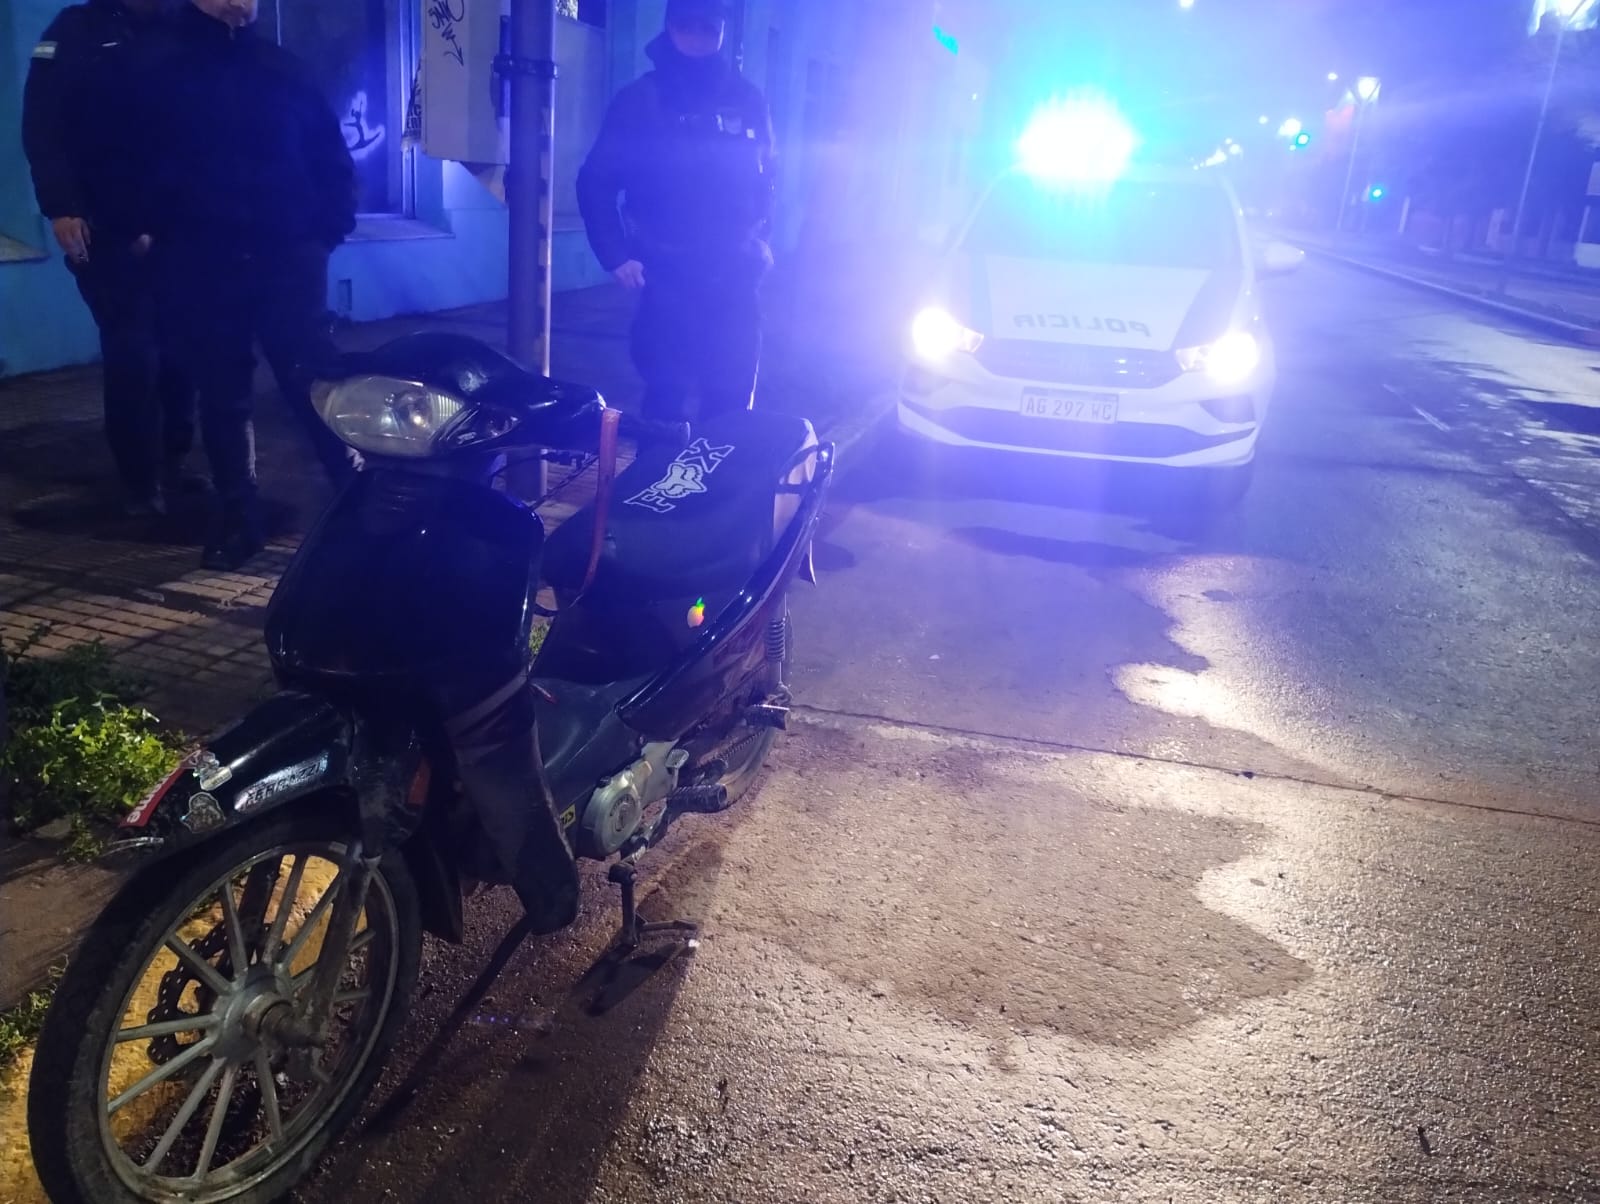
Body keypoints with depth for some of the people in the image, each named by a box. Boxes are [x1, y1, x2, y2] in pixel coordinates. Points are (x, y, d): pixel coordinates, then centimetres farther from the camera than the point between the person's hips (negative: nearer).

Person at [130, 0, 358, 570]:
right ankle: (237, 516, 15)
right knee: (222, 396, 6)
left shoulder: (280, 67, 11)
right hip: (200, 262, 1)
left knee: (313, 382, -11)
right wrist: (155, 227, -3)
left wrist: (328, 226, 0)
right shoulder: (162, 70, 8)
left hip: (287, 254, 0)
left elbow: (330, 152, 11)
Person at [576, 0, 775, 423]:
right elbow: (596, 181, 4)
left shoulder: (747, 100, 8)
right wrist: (615, 255, -4)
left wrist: (757, 239, 8)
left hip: (735, 276, 2)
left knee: (732, 400, 3)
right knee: (665, 394, -1)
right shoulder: (639, 101, 2)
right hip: (668, 276, -2)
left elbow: (764, 177, 18)